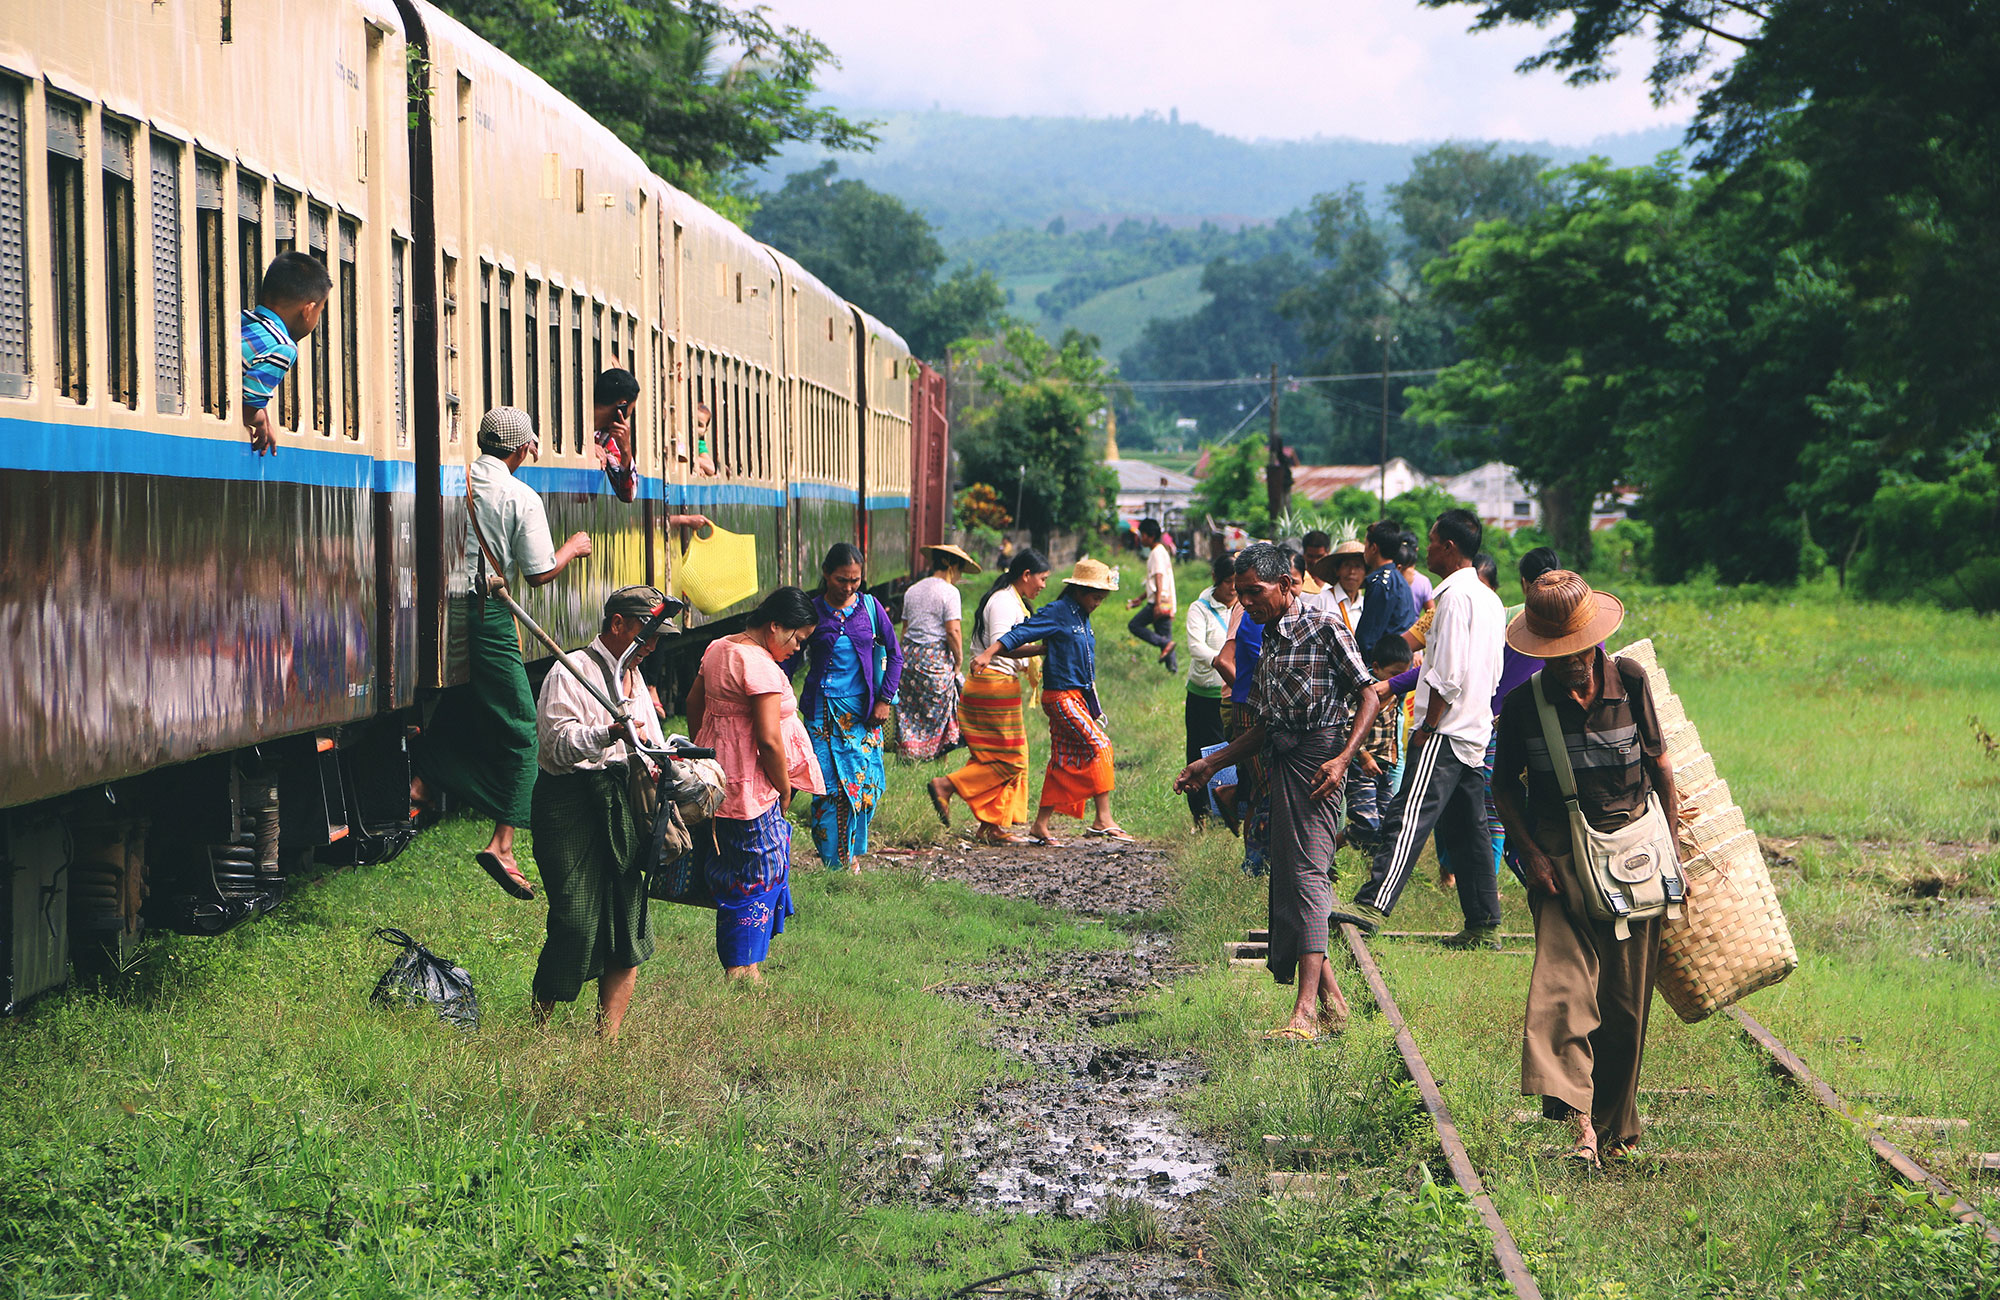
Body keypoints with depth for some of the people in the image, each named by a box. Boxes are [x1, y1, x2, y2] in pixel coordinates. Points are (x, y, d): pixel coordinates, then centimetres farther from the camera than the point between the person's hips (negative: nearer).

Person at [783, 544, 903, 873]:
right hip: (824, 710, -2)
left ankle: (852, 854, 18)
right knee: (831, 787, -8)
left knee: (866, 783, -1)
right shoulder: (812, 611, -1)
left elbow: (895, 654, 10)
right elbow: (789, 661, 5)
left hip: (864, 710, 2)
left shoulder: (870, 607, 3)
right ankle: (835, 864, -1)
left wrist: (885, 700, 3)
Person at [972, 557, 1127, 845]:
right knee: (1100, 746, -16)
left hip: (1079, 696, 9)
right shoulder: (1056, 613, -11)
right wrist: (988, 654, -25)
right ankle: (1103, 819, -16)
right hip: (1061, 695, -9)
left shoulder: (1082, 617, 15)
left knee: (1064, 763, 8)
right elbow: (1019, 634, -15)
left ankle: (1040, 827, 13)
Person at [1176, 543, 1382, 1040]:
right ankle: (1332, 1002, 13)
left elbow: (1369, 697, -9)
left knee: (1307, 873, -17)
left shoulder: (1324, 627, -6)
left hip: (1318, 757, -9)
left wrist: (1343, 758, -21)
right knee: (1286, 881, 5)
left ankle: (1305, 1011, -25)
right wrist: (1211, 763, 22)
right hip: (1281, 758, 9)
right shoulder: (1269, 640, 19)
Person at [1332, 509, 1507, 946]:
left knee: (1409, 816, -17)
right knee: (1466, 830, 11)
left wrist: (1428, 726, -14)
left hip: (1445, 732, -10)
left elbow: (1448, 674, -19)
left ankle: (1373, 906, -26)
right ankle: (1484, 924, 11)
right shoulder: (1490, 599, 18)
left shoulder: (1455, 596, -12)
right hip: (1475, 732, 10)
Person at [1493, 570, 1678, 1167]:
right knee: (1563, 977, -21)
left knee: (1626, 998, 4)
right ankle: (1580, 1119, -30)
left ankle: (1616, 1126, 19)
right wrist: (1531, 853, -6)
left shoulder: (1629, 681, -3)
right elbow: (1505, 789, 7)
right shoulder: (1523, 704, -6)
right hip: (1561, 854, -1)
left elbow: (1659, 763, 9)